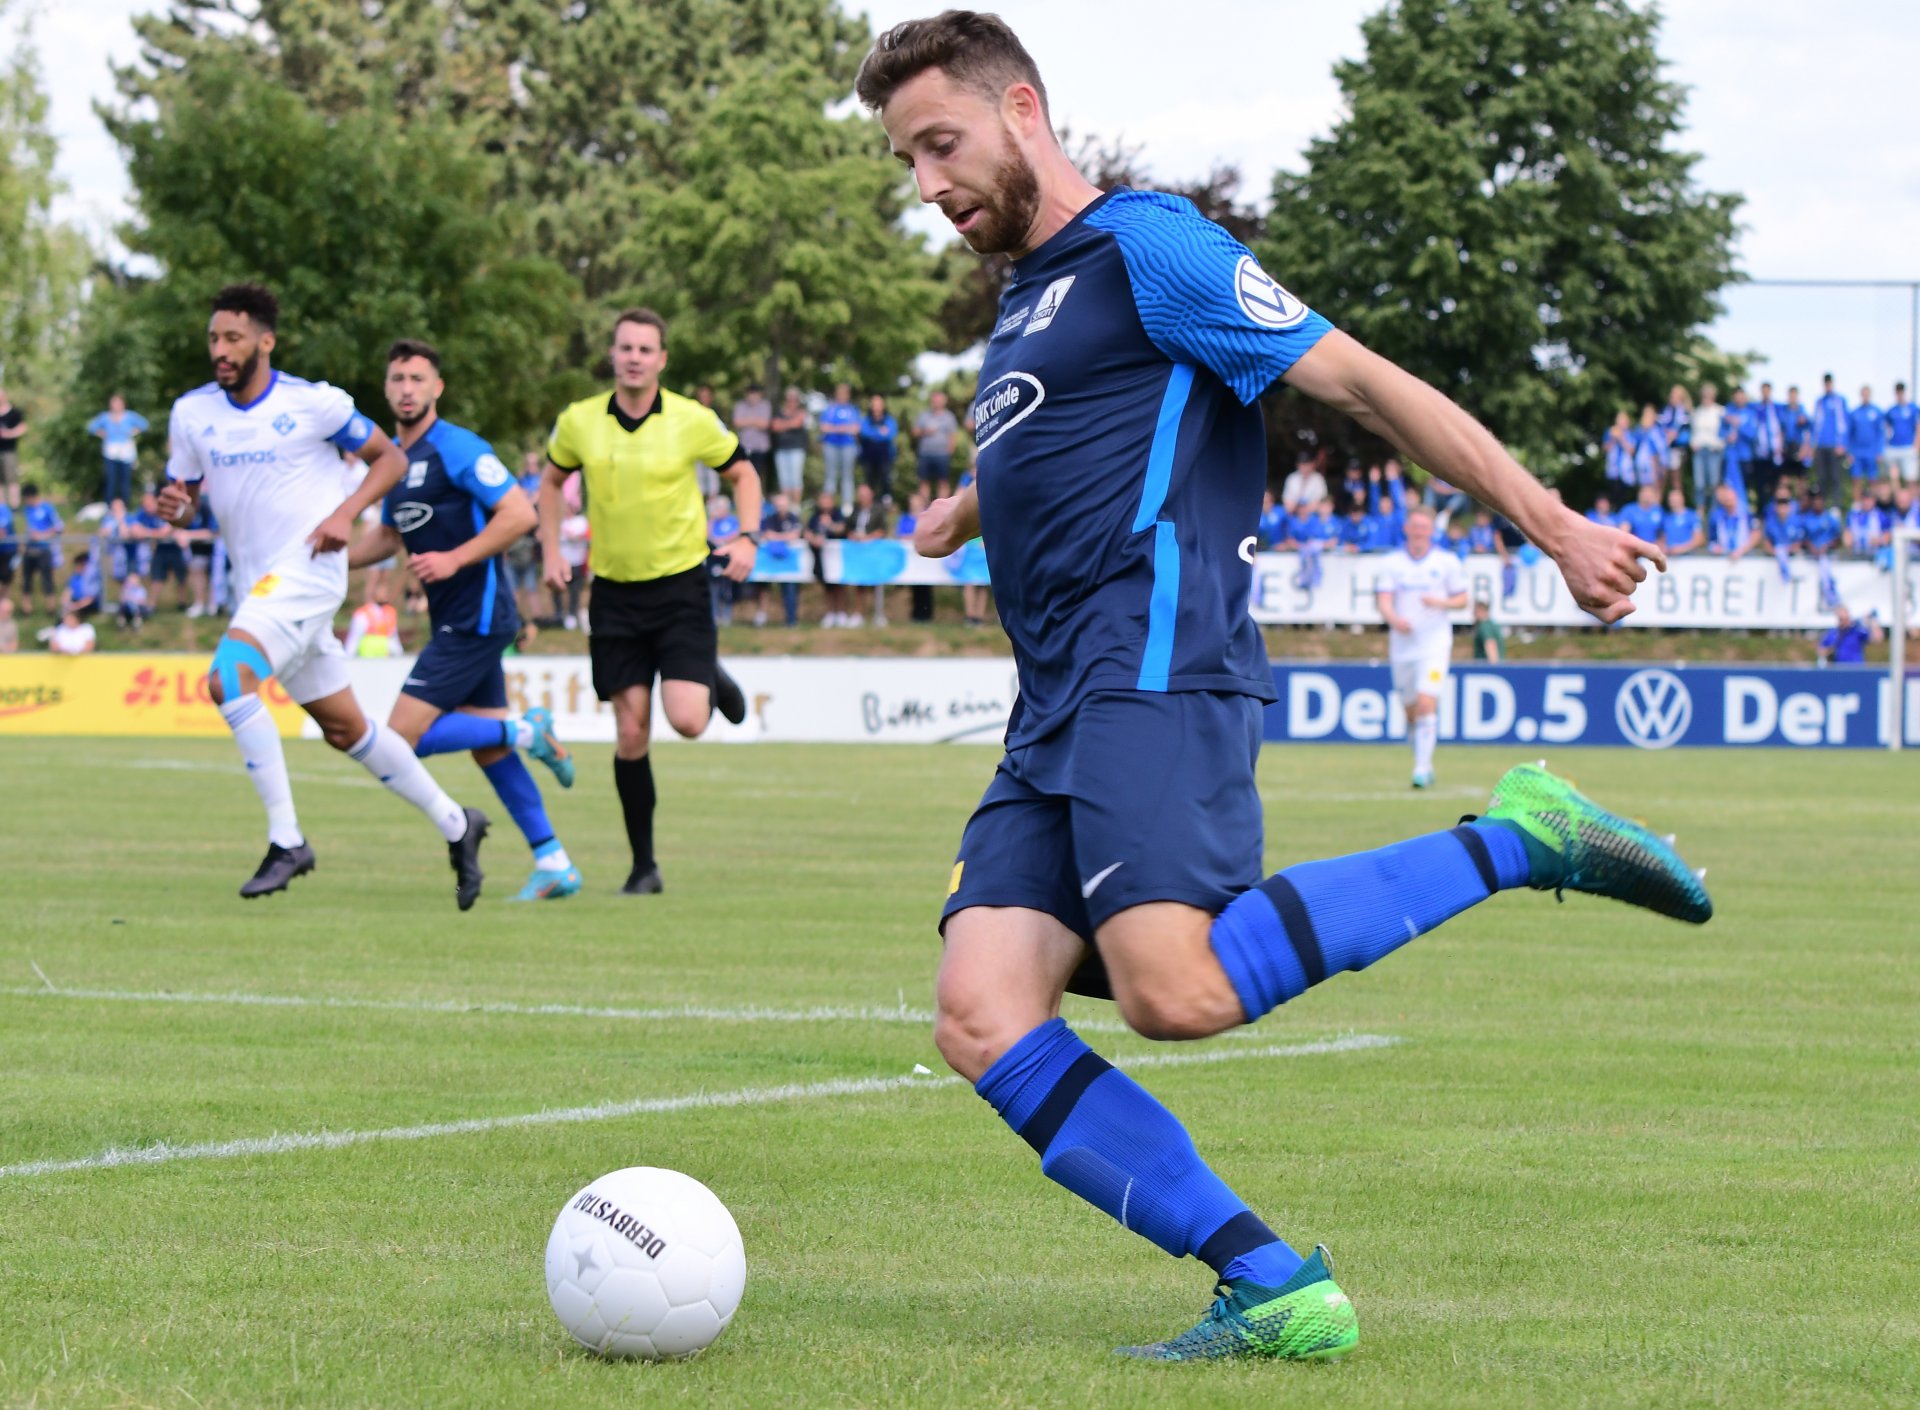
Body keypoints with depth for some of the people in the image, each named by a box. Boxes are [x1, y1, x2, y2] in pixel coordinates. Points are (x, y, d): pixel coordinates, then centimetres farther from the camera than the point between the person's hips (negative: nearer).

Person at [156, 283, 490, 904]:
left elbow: (390, 458, 1)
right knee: (344, 729, 13)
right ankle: (454, 823, 29)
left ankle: (286, 840, -20)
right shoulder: (192, 413, 5)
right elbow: (185, 501, 13)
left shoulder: (314, 403, -9)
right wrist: (174, 506, -12)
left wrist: (345, 512, -15)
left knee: (228, 678, -27)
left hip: (307, 570, -7)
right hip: (260, 584, 7)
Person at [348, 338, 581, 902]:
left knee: (403, 735, -13)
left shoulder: (458, 448, -13)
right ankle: (554, 864, 15)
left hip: (476, 617, -9)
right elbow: (389, 537, 26)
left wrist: (454, 559, -22)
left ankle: (526, 731, -1)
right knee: (488, 748, 11)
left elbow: (519, 514, -19)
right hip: (452, 620, 9)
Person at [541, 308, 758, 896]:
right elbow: (552, 480, 17)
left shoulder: (692, 421, -7)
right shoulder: (579, 422, -1)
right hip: (615, 590, 2)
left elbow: (742, 473, 7)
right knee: (630, 732, -3)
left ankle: (713, 682, 23)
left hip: (680, 586, -2)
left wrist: (747, 539, -7)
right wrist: (551, 551, 6)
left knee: (687, 721, -16)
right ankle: (643, 866, 9)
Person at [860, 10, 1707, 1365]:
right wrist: (976, 507, 65)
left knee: (1176, 990, -29)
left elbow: (1360, 381, -7)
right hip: (1057, 713, 9)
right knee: (981, 1016, -11)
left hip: (1156, 670, -9)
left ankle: (1517, 838, -11)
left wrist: (1553, 525, -13)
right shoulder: (1026, 300, 27)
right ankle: (1276, 1293, -13)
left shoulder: (1143, 247, -1)